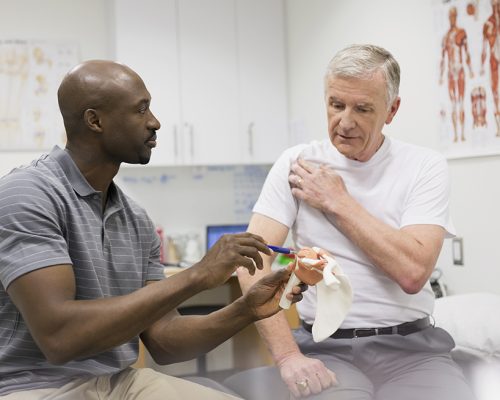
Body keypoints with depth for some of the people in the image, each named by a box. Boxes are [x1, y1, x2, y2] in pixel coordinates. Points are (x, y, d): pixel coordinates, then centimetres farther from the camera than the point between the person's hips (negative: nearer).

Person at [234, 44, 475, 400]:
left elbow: (413, 271, -14)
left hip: (411, 346, 1)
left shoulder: (426, 166, 0)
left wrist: (337, 201, -9)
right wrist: (288, 355, -19)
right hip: (326, 348, -1)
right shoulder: (296, 164, 2)